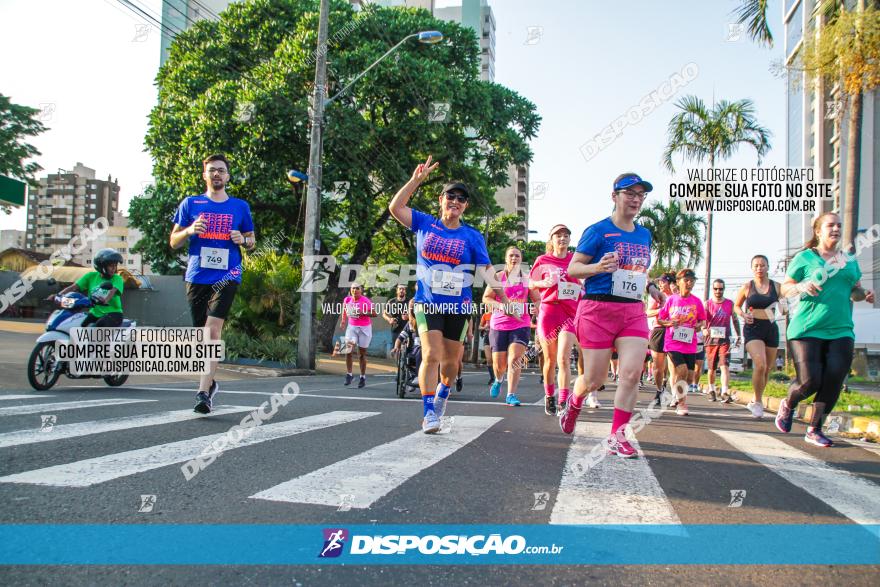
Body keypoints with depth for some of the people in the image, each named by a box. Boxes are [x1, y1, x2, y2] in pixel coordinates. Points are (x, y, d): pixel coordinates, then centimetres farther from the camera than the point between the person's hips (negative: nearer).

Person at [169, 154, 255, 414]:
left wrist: (243, 239, -5)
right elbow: (174, 242, 11)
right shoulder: (190, 204, 10)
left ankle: (203, 391, -18)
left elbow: (252, 241, 18)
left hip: (227, 275, -2)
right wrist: (189, 230, -10)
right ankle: (210, 382, 27)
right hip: (197, 275, 2)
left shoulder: (240, 206, 11)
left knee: (213, 329, -17)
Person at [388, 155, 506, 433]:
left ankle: (442, 393, 43)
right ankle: (429, 413, -9)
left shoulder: (472, 236, 3)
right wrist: (417, 179, -6)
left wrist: (503, 297, -9)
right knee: (431, 355, -15)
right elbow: (395, 207, -1)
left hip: (458, 306, 2)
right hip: (427, 303, -1)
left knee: (451, 361, 13)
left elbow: (487, 270, 1)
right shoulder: (425, 224, 4)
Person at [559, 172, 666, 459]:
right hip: (598, 309, -5)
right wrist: (598, 267, -24)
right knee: (594, 379, 1)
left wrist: (649, 286, 9)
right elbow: (573, 268, -6)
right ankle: (574, 403, 35)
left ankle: (617, 436, 0)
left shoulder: (644, 235, 14)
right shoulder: (598, 230, -5)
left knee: (632, 373, -10)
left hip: (634, 311, 5)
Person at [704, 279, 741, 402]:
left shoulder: (730, 304, 5)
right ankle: (711, 390, 30)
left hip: (724, 340, -1)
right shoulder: (707, 304, 2)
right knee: (712, 368, 11)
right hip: (711, 339, 1)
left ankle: (725, 393, -20)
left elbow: (735, 320, 15)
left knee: (725, 366, -15)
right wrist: (704, 329, -28)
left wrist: (738, 336, 16)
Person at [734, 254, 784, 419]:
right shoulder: (747, 287, 1)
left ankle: (756, 402, 32)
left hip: (771, 329, 3)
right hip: (753, 329, -3)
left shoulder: (776, 286, 3)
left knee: (766, 369, 11)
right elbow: (736, 305, 12)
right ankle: (758, 402, -4)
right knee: (760, 364, -21)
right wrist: (743, 315, -8)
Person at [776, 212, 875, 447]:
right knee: (810, 381, -11)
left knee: (833, 382, -5)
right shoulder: (805, 257, 3)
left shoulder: (849, 261, 16)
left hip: (841, 330, 4)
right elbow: (784, 288, 4)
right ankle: (788, 405, 22)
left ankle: (814, 429, 9)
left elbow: (855, 290, 25)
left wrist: (864, 295, 2)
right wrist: (802, 287, -16)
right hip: (807, 329, -4)